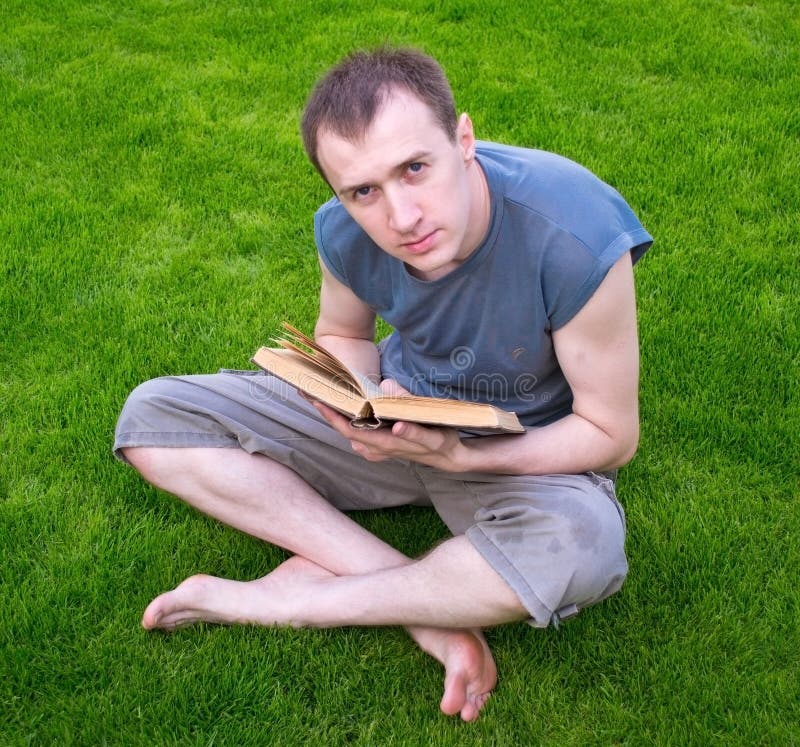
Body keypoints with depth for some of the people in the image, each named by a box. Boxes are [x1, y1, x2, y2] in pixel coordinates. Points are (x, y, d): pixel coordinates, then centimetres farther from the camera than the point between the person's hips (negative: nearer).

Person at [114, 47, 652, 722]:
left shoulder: (576, 239, -32)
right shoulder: (344, 231, -18)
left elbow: (611, 434, -19)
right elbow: (342, 337, 4)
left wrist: (457, 455, -31)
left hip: (525, 450, -4)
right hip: (400, 410, 4)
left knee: (582, 547, -41)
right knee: (152, 417, -10)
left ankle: (287, 598, -18)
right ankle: (433, 609, -19)